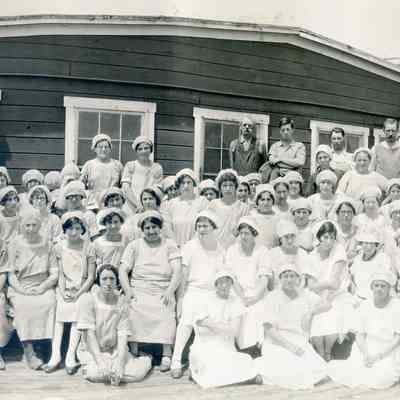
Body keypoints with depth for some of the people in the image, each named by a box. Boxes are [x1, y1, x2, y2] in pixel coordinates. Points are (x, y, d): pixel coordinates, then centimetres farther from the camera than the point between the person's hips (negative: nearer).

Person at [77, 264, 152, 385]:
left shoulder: (121, 302, -4)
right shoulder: (87, 299, -11)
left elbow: (123, 336, -9)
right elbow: (89, 334, -15)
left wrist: (119, 363, -22)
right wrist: (100, 361, -23)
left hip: (115, 350, 2)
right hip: (91, 351, -2)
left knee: (137, 373, -19)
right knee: (96, 374, -31)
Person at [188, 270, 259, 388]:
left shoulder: (236, 303, 5)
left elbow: (234, 330, -6)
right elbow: (199, 329, -9)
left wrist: (208, 323, -11)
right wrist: (224, 326, -12)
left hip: (226, 349, 2)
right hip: (205, 348, -2)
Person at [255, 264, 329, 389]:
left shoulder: (305, 295, 8)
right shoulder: (273, 297, -4)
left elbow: (326, 305, 1)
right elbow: (269, 329, -10)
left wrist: (310, 312, -15)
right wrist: (289, 345, -20)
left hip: (301, 345, 4)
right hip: (277, 345, -4)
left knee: (319, 369, -20)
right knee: (292, 372, -29)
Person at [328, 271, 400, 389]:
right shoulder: (364, 306, 2)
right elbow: (360, 335, 2)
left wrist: (378, 356, -19)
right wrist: (366, 355, -17)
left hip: (389, 351, -2)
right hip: (366, 349, 3)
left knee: (382, 378, -29)